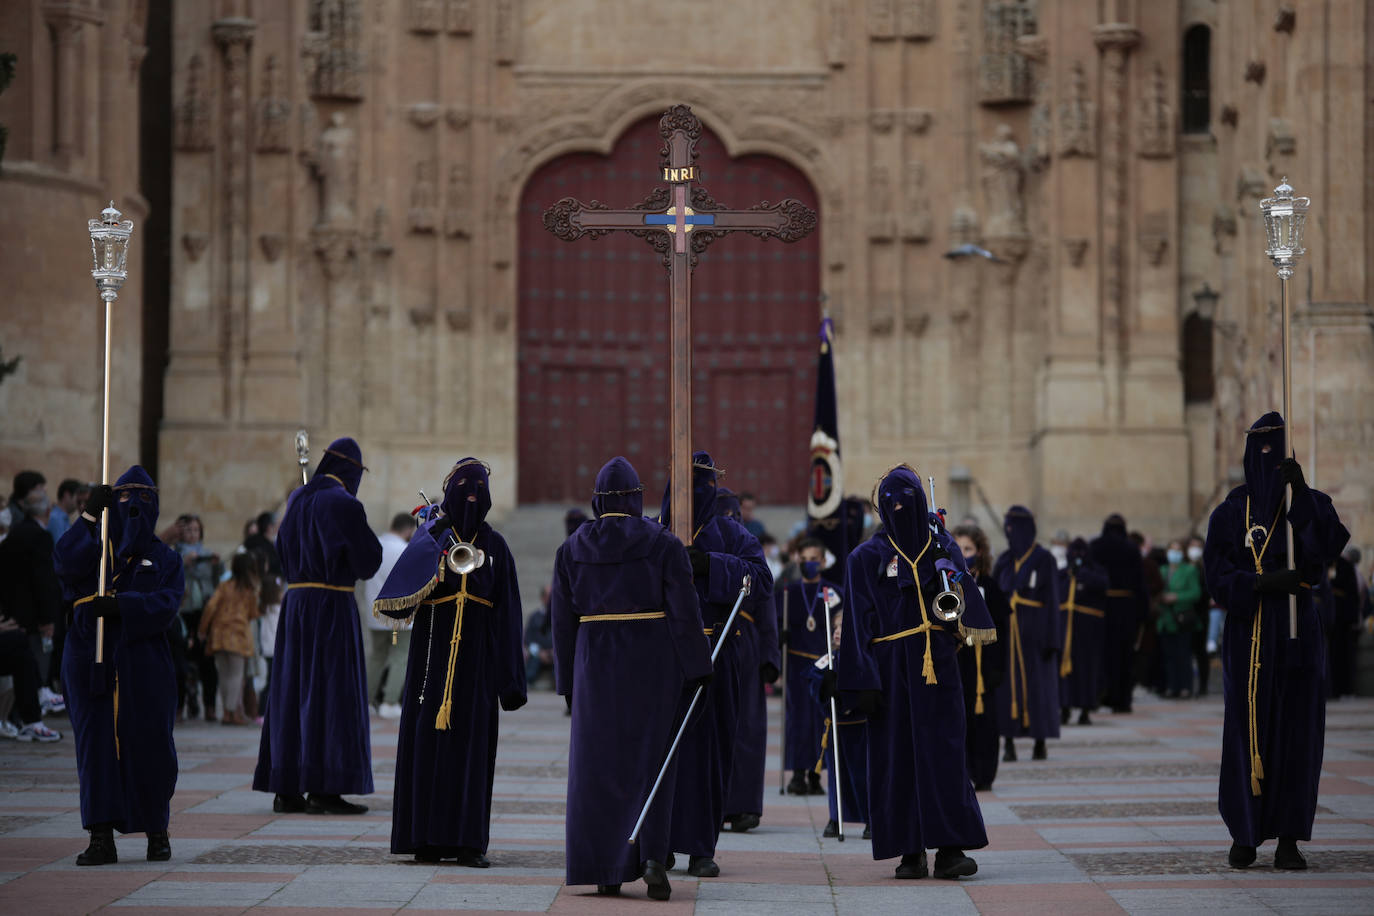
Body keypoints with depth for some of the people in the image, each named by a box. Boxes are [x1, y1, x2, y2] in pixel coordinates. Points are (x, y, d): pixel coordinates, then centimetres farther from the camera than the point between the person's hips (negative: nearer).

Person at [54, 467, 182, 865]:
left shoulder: (165, 559, 12)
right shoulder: (94, 547, 12)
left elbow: (166, 605, -6)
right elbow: (67, 563, -11)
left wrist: (121, 606, -21)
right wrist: (89, 516, -18)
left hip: (143, 663, 0)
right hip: (91, 662, 0)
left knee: (148, 745, 0)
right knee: (96, 743, -4)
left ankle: (157, 831, 17)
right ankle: (101, 839, -5)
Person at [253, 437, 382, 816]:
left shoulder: (297, 499, 11)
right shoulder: (343, 504, -12)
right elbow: (367, 560, -9)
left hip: (295, 601, 7)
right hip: (333, 605, -7)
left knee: (292, 691, 8)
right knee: (330, 692, -4)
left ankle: (286, 788, 9)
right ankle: (324, 789, -7)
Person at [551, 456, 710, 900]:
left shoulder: (572, 548, 4)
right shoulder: (663, 543, -3)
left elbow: (562, 619, 6)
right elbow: (683, 612, -6)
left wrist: (568, 681, 11)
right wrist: (695, 671, -1)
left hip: (595, 663, 1)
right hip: (652, 663, -1)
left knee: (598, 764, 8)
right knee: (649, 757, 4)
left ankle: (604, 870, 6)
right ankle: (652, 856, -13)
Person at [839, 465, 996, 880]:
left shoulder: (942, 547, 10)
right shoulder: (867, 557, 4)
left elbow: (964, 605, 5)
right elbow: (859, 624, -1)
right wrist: (864, 682, -9)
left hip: (937, 664, 1)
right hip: (891, 669, -1)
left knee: (943, 752, -6)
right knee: (897, 756, -1)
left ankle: (949, 848, -8)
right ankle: (911, 853, 4)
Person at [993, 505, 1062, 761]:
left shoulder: (1043, 559, -3)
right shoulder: (1004, 561, 11)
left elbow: (1051, 599, -5)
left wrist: (1050, 639, -11)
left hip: (1034, 631, -4)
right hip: (1007, 632, 4)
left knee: (1037, 685, 0)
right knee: (1007, 685, -2)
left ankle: (1040, 742, 9)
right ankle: (1009, 743, -1)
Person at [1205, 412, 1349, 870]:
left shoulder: (1313, 506, 6)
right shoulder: (1232, 511, 5)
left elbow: (1327, 549, -14)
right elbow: (1219, 574, -4)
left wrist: (1300, 497, -21)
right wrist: (1265, 584, -19)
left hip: (1300, 634, 1)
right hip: (1249, 638, -1)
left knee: (1297, 732, -1)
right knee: (1247, 732, -1)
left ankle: (1288, 838, 2)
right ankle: (1244, 834, 8)